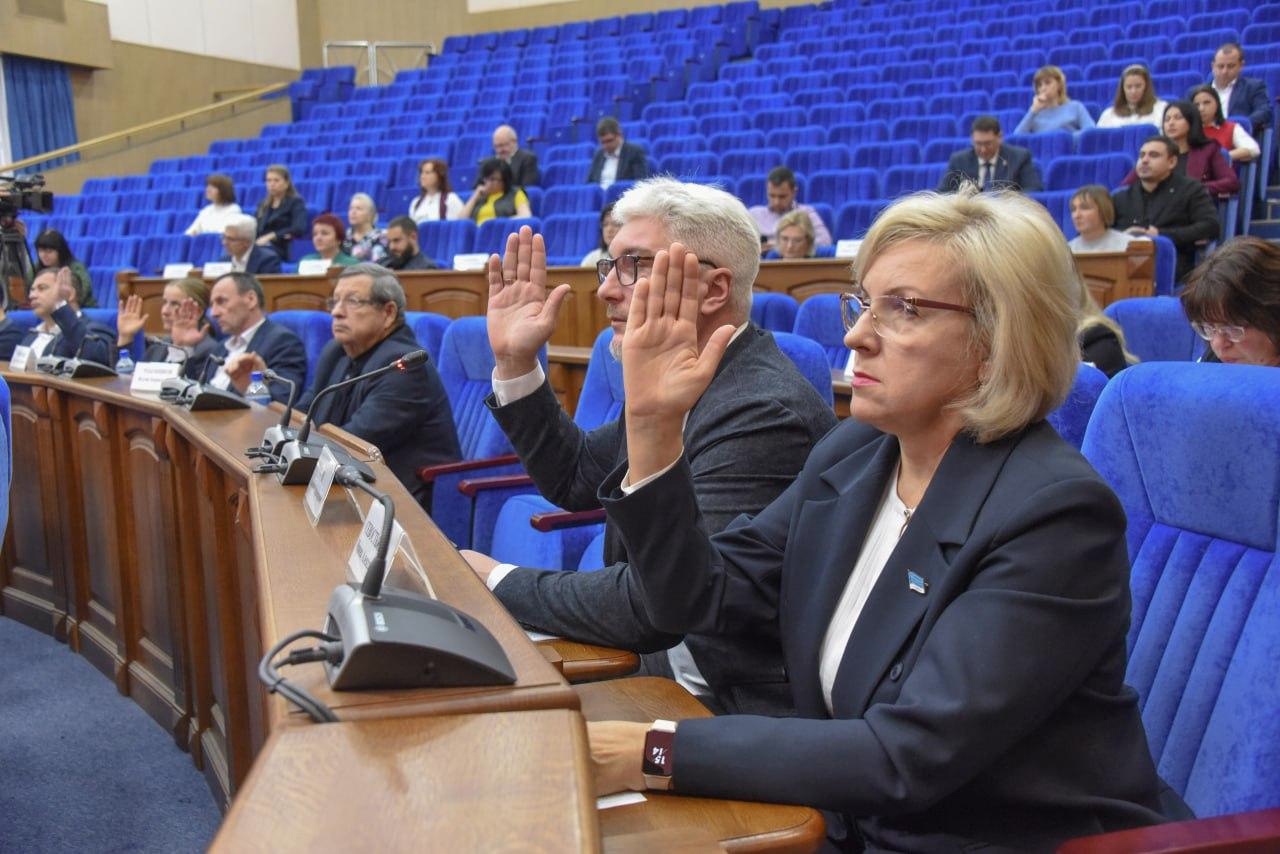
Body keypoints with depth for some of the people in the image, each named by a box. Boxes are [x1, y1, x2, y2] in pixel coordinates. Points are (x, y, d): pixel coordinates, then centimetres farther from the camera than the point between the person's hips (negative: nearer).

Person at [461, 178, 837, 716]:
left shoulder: (764, 412, -25)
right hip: (653, 666, 8)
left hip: (734, 706, -7)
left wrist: (500, 584, -15)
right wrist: (515, 363, 3)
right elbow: (575, 479, 15)